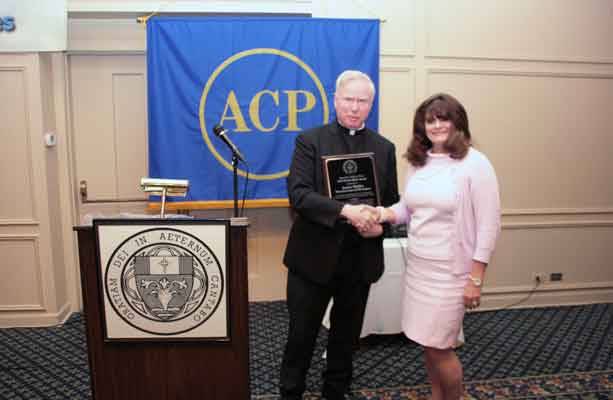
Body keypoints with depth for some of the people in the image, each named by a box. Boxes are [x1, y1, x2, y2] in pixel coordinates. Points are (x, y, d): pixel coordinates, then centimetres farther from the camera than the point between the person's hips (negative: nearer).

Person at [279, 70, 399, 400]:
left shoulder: (384, 148, 8)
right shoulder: (310, 141, -3)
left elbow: (392, 201, 10)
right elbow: (298, 194, -15)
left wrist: (380, 225, -11)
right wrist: (345, 210, -27)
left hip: (360, 259, 3)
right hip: (315, 256, -3)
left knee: (346, 335, 18)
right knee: (301, 334, 9)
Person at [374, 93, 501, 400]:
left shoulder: (475, 163, -12)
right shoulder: (418, 161, 6)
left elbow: (488, 225, -13)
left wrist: (476, 279, -14)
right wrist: (386, 214, -9)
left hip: (450, 270, -6)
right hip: (416, 264, 6)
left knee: (439, 347, 3)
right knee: (426, 343, 16)